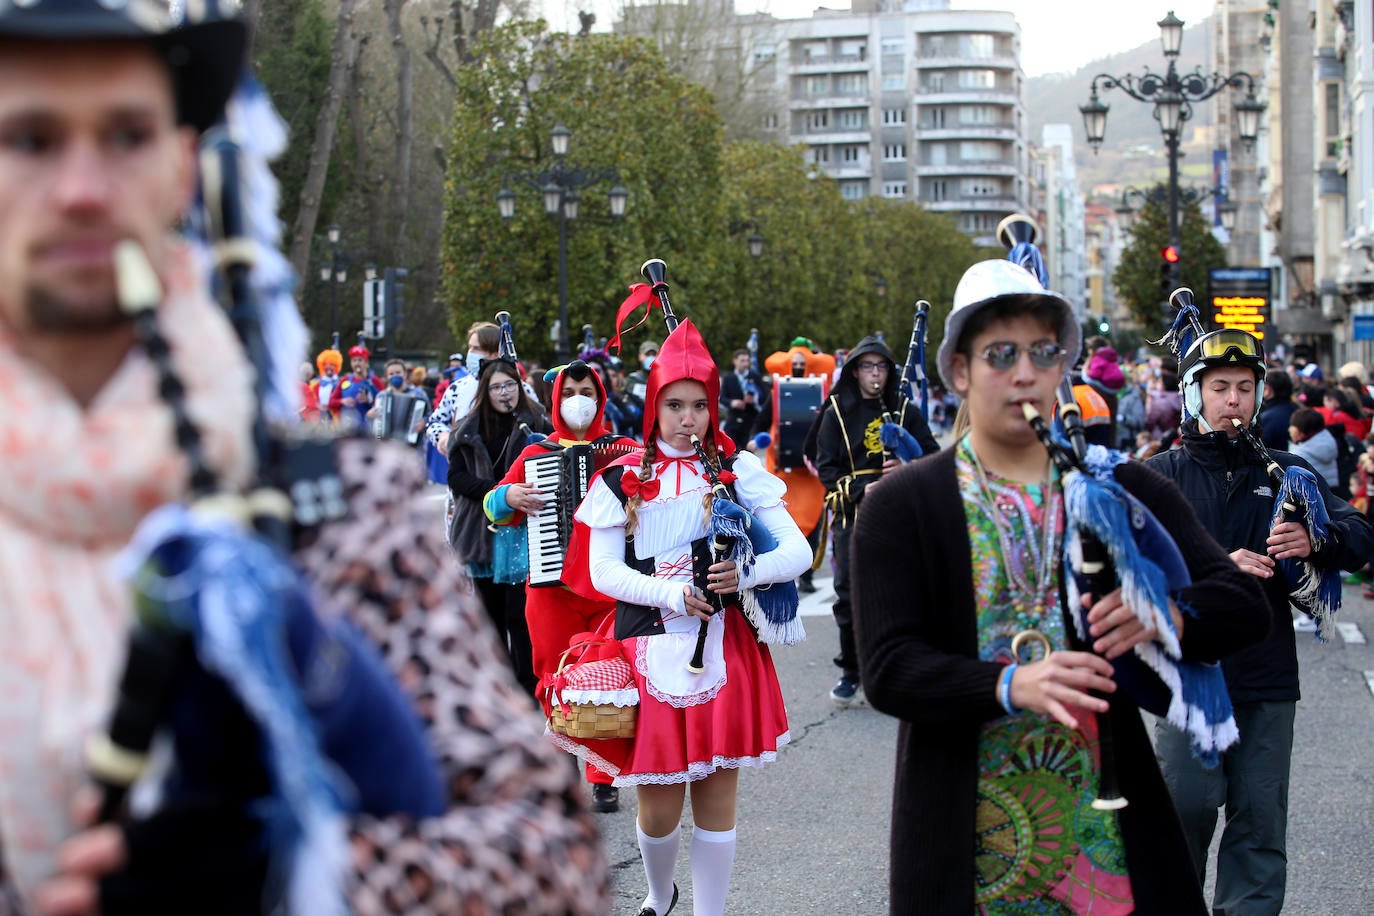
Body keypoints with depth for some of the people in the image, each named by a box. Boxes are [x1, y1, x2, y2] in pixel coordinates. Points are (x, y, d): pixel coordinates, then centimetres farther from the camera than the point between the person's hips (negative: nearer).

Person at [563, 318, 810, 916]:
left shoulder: (736, 471, 4)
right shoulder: (623, 479, 3)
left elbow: (798, 551, -1)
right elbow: (602, 570, -2)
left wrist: (747, 573, -19)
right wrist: (669, 594, -15)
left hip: (724, 650, 1)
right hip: (650, 652, 0)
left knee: (717, 798, 4)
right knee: (658, 807, 4)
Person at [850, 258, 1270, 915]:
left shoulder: (1127, 490, 6)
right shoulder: (898, 505, -1)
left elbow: (1241, 604, 0)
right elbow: (887, 668, -11)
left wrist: (1168, 614, -23)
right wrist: (1012, 684, -27)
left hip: (1110, 827, 2)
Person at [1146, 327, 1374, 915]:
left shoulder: (1286, 473, 11)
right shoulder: (1163, 476, 5)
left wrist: (1314, 542, -23)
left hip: (1267, 674, 2)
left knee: (1260, 816, 5)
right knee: (1188, 804, -3)